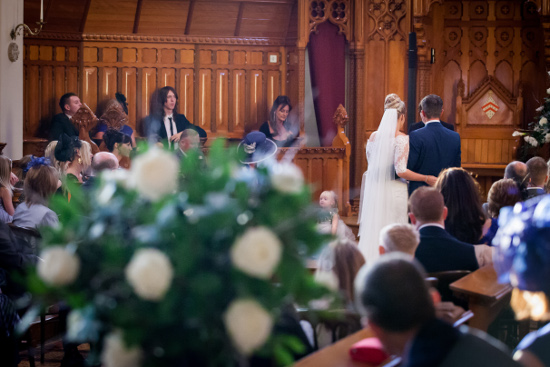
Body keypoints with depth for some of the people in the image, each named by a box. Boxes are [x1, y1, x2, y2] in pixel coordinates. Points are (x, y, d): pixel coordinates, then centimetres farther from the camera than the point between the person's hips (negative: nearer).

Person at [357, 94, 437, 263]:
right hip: (395, 192, -5)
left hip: (374, 191, 6)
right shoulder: (402, 139, -12)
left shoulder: (373, 136, 5)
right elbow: (401, 171, -19)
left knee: (373, 231, 10)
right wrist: (426, 178, -11)